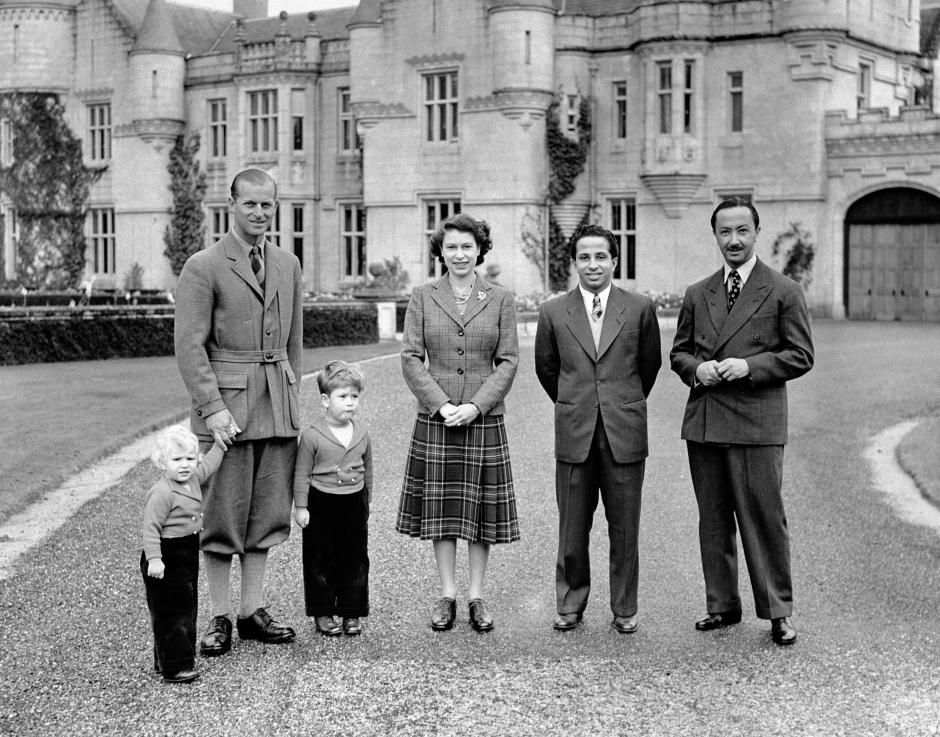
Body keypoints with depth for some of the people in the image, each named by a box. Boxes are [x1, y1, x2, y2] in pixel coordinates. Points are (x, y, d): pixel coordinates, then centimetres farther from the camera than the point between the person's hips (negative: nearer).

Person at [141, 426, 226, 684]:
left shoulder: (193, 479, 5)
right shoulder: (161, 493, -21)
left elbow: (208, 464, 26)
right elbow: (151, 527, -23)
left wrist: (221, 443, 30)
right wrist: (153, 558, -28)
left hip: (189, 555, 10)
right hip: (167, 557, -10)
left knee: (187, 608, 15)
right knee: (170, 612, -5)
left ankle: (168, 660, 26)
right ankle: (173, 666, -1)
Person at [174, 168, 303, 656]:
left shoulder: (288, 265, 12)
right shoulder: (202, 267, -6)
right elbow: (190, 345, -11)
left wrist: (292, 397, 13)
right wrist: (212, 408, -17)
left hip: (277, 406, 5)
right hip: (225, 402, -5)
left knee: (266, 513, 10)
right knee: (223, 515, 0)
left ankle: (252, 611, 20)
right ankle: (220, 618, 11)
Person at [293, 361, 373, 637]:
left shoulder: (362, 434, 4)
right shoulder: (312, 435, -9)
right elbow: (302, 473, -5)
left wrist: (365, 503, 19)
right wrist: (301, 506, -7)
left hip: (354, 504, 4)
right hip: (321, 503, -3)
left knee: (355, 560, 6)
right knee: (321, 560, 4)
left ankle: (352, 613, 17)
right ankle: (323, 613, 15)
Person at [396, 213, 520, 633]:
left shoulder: (500, 300, 4)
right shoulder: (422, 298, 4)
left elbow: (508, 361, 0)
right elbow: (411, 358, 0)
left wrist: (476, 406, -11)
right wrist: (441, 404, -12)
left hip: (484, 420, 0)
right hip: (435, 419, 0)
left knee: (481, 508, 5)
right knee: (441, 508, 5)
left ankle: (476, 595, 16)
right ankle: (447, 594, 15)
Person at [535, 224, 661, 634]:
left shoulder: (640, 308, 1)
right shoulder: (553, 312, 3)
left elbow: (650, 363, 14)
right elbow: (546, 368, 16)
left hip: (625, 434, 0)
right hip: (574, 435, 1)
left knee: (624, 530, 6)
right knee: (572, 528, 6)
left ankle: (624, 608, 20)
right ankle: (570, 604, 21)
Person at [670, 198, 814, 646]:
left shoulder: (784, 292, 1)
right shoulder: (697, 294, 14)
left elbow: (801, 356, -2)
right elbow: (678, 352, 18)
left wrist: (749, 366, -14)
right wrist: (696, 369, -4)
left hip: (756, 423, -4)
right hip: (703, 423, 5)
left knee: (765, 519, -2)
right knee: (713, 521, 11)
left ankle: (778, 612, 9)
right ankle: (722, 605, 21)